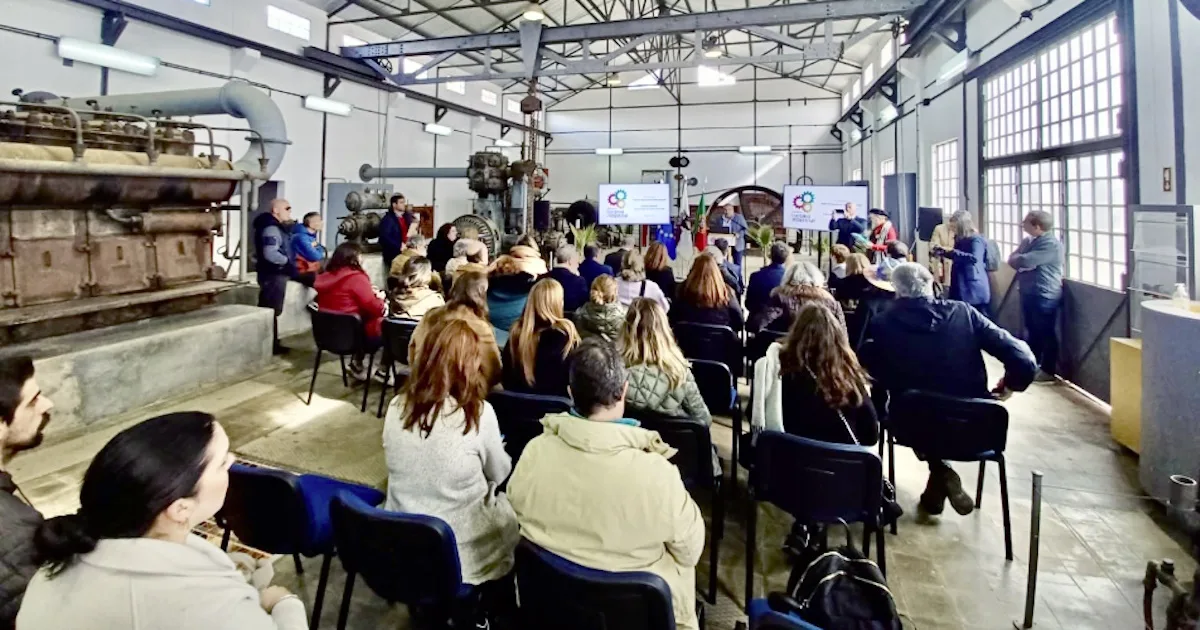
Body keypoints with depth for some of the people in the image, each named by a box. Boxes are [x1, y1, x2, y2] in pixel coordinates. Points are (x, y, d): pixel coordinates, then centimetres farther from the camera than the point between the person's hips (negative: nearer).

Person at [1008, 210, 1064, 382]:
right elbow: (1013, 260, 10)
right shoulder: (1028, 241, 12)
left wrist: (1017, 259, -3)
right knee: (1031, 330, 16)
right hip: (1028, 292, 9)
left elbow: (1025, 261, -25)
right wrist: (1019, 261, -12)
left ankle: (1048, 370, 9)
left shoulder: (1051, 244, -17)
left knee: (1045, 332, 0)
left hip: (1045, 295, -9)